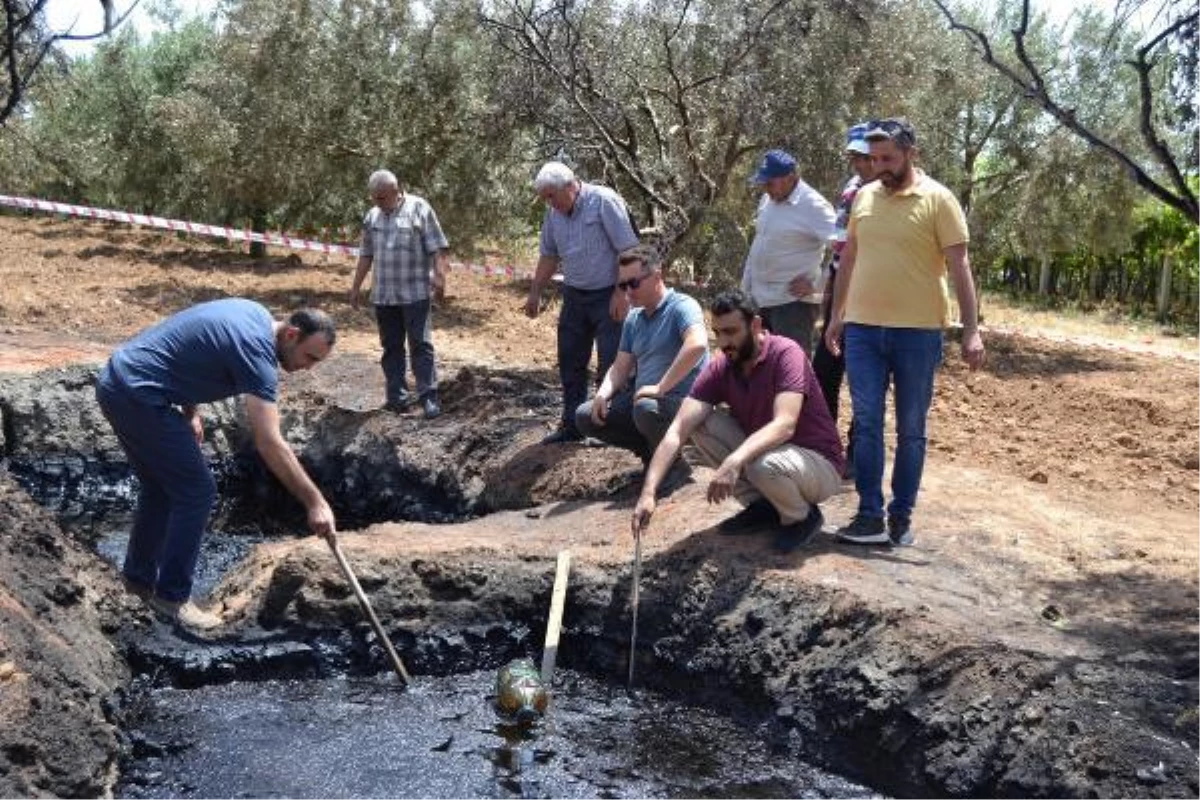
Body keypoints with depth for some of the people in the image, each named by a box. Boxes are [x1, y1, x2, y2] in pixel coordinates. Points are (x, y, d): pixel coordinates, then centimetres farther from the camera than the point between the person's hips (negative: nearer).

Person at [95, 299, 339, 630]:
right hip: (138, 395, -10)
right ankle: (172, 596, 6)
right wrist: (316, 502, -25)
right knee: (197, 491, -4)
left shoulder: (256, 315, 8)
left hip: (117, 381, 10)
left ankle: (139, 577, 34)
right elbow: (270, 444, -26)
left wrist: (190, 413, 15)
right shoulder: (256, 349, -20)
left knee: (160, 486, 21)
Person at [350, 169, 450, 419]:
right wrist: (356, 286, 20)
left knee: (421, 344, -6)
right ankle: (397, 396, 16)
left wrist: (439, 275, -19)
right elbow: (366, 255, 20)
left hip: (415, 293, -5)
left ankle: (428, 397, -3)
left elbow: (438, 248, -8)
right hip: (383, 295, 6)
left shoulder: (419, 208, -4)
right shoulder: (372, 216, 13)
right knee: (391, 347, 9)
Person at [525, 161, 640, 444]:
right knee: (570, 362, 10)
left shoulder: (604, 201, -16)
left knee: (611, 366, -4)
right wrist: (535, 293, 13)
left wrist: (621, 293, -20)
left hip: (608, 296, -7)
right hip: (574, 296, 7)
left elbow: (628, 250, -17)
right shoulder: (553, 213, 4)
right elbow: (549, 255, 16)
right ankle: (571, 426, 22)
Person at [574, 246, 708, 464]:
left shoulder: (681, 306, -12)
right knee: (585, 416, -2)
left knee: (647, 409, -38)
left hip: (681, 401, -8)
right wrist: (603, 394, -7)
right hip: (640, 398, 8)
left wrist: (660, 388, -30)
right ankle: (651, 448, 6)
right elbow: (621, 367, 14)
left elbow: (697, 345, -32)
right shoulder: (633, 319, 13)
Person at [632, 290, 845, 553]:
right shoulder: (719, 369, -9)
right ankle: (762, 504, 2)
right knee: (701, 424, -13)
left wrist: (734, 462, -50)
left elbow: (784, 425, -35)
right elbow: (678, 431, -19)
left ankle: (803, 515, -2)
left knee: (763, 465, -37)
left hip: (819, 463, -5)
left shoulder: (786, 354, -22)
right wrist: (648, 492, -31)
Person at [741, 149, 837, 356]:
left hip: (793, 301, -8)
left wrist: (815, 284, -17)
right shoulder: (767, 200, 11)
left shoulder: (813, 205, -14)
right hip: (759, 299, 9)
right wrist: (746, 288, 18)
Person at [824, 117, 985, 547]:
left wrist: (971, 330, -13)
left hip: (918, 332, -3)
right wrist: (836, 315, 16)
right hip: (863, 329, 4)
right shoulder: (864, 196, 8)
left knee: (910, 430, 6)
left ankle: (901, 516, 16)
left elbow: (959, 266, -8)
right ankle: (870, 516, 5)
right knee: (867, 424, 0)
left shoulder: (938, 200, -5)